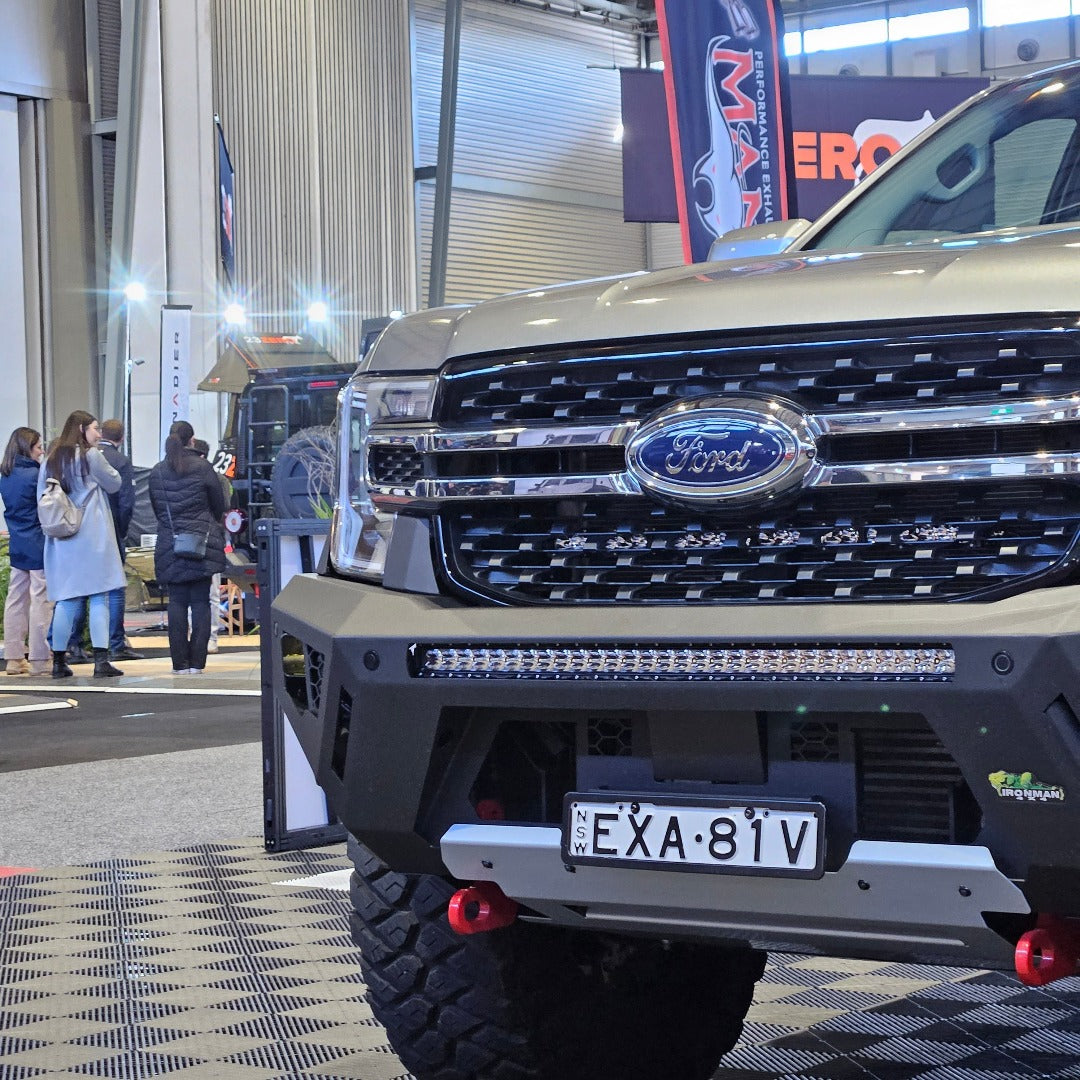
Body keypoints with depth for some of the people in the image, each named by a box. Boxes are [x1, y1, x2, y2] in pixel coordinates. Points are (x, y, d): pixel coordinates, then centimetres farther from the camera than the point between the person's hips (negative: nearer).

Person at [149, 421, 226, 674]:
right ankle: (197, 661, 0)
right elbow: (219, 505, 4)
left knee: (177, 602, 5)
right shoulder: (202, 467, -4)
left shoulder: (157, 472, 4)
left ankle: (180, 662, 2)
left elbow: (155, 509, 13)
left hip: (170, 546, 2)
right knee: (200, 601, 2)